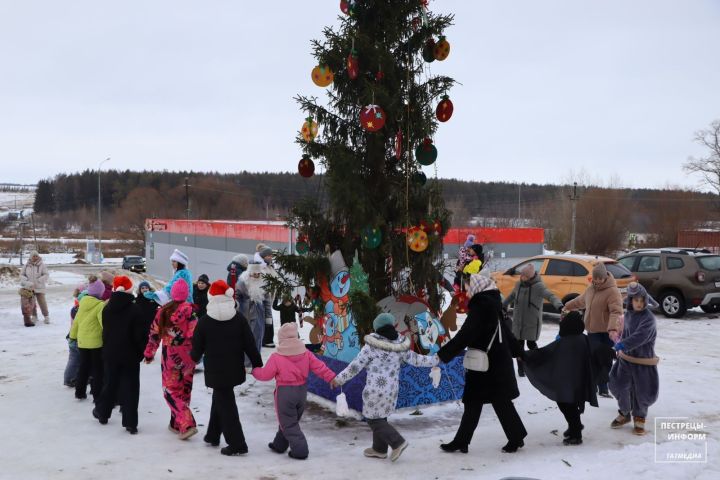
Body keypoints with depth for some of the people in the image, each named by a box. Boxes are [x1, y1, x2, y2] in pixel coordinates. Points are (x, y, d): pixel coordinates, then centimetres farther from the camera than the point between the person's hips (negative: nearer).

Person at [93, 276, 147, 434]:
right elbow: (141, 335, -13)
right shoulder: (134, 310, -16)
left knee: (110, 383, 22)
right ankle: (130, 423, 2)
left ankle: (102, 412, 38)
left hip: (110, 354, 4)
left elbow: (105, 331, 9)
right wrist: (142, 352, 0)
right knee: (131, 387, 2)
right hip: (130, 356, -4)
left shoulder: (107, 309, -1)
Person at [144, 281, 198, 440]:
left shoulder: (164, 311, -3)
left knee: (171, 391, 6)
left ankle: (187, 424, -10)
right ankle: (176, 424, 23)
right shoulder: (191, 310, -9)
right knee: (183, 390, 15)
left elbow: (154, 334, 4)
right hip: (188, 357, 1)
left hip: (170, 357, -1)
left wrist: (149, 353, 16)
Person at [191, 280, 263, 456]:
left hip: (216, 372, -4)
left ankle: (237, 444, 0)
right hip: (234, 370, 4)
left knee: (225, 405, 2)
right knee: (220, 399, 23)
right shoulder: (239, 319, -6)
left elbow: (197, 347, -3)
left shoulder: (204, 322, -13)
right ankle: (213, 435, 34)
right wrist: (257, 365, 5)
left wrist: (194, 358, 20)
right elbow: (250, 344, -4)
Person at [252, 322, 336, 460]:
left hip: (284, 393, -6)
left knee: (288, 424, 3)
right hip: (302, 392, 6)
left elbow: (265, 375, -4)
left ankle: (300, 450, -5)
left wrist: (254, 371, 14)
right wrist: (331, 378, 3)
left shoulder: (276, 358, -13)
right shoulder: (305, 353, -1)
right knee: (291, 420, 21)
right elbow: (319, 367, -3)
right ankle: (279, 444, 36)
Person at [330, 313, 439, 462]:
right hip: (392, 389, 6)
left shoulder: (371, 346, -14)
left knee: (374, 419, 6)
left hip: (375, 389, -6)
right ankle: (379, 449, 28)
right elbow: (415, 359, 11)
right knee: (380, 417, 20)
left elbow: (356, 366, -11)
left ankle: (397, 442, -3)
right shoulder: (400, 346, 0)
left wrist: (339, 379, -1)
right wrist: (434, 360, 27)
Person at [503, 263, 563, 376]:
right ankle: (520, 368, 23)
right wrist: (503, 306, 32)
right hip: (518, 321, 5)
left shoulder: (538, 286, -18)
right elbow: (511, 296, 19)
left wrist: (559, 305, -53)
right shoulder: (519, 284, -1)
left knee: (531, 344, 4)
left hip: (532, 322, -4)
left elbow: (550, 296, -34)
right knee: (519, 345, 8)